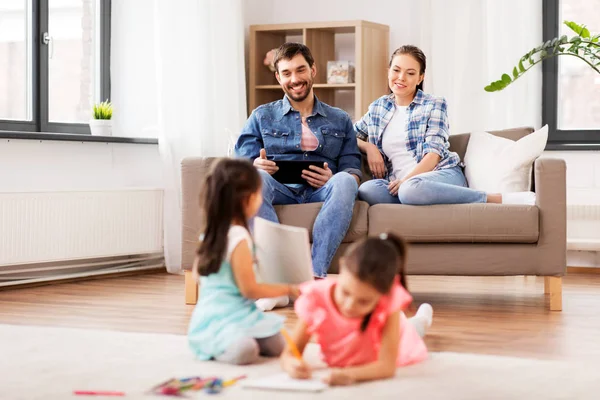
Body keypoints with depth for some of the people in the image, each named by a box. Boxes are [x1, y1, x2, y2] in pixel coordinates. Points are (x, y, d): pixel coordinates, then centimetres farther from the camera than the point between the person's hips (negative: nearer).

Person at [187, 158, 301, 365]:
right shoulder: (239, 238, -17)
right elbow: (249, 289, -15)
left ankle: (217, 344, 1)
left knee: (278, 344, 4)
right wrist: (289, 289, -3)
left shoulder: (211, 233, 9)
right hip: (227, 320, -10)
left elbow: (197, 273, 22)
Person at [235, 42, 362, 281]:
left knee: (344, 182, -34)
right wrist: (255, 166, -14)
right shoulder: (262, 116, 22)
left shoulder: (340, 120, 24)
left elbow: (353, 170, 14)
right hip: (278, 190, 0)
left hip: (320, 192, 1)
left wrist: (331, 179, -10)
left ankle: (316, 273, -44)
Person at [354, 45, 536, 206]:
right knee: (367, 190, -34)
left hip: (443, 174, -4)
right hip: (400, 184, 4)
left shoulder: (434, 105, 6)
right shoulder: (378, 107, 19)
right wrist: (369, 147, 3)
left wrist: (407, 179, -19)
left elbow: (434, 153, -5)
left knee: (412, 188, -43)